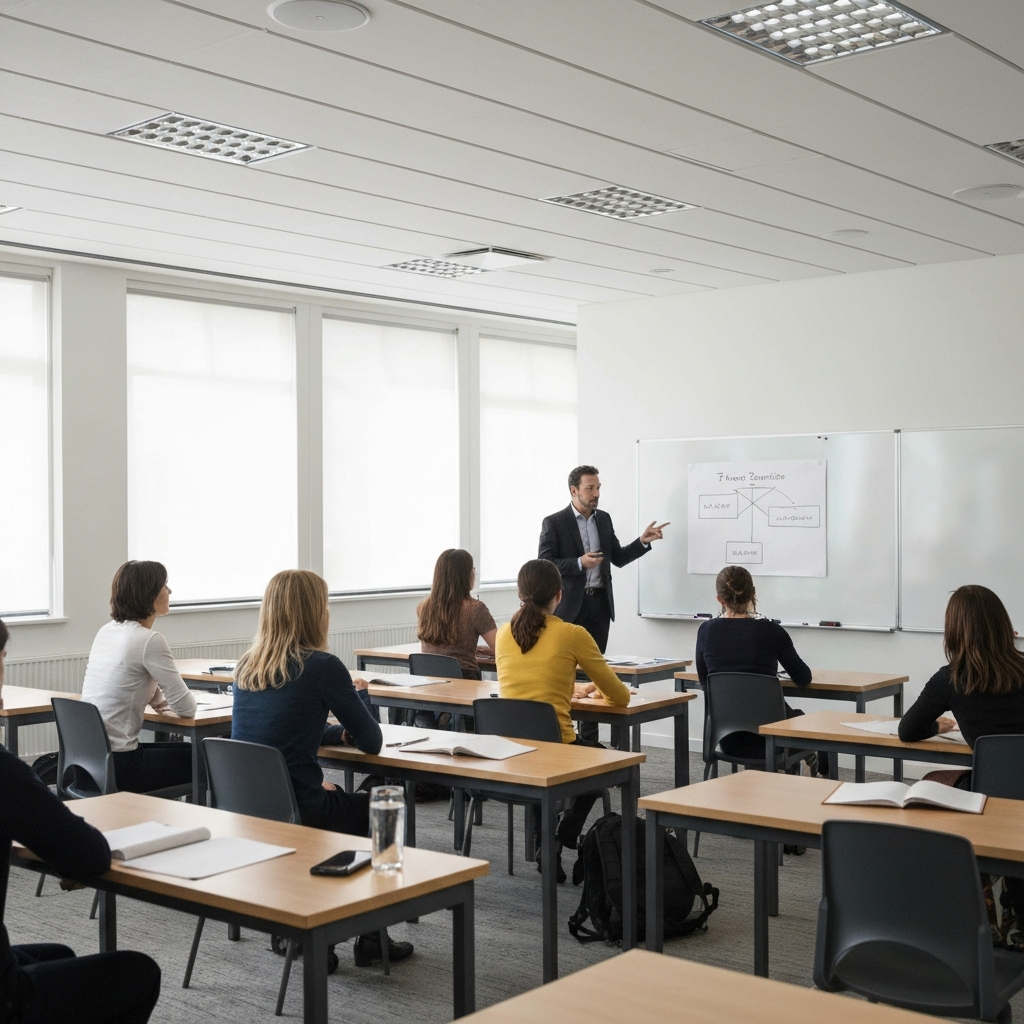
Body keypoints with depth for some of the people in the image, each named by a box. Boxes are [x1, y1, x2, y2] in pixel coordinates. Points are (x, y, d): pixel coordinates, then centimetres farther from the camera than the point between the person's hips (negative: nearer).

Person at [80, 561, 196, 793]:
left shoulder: (106, 632, 9)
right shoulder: (149, 641, -17)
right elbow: (186, 708, -12)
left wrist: (159, 698, 10)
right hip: (116, 765, -8)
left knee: (186, 751, 25)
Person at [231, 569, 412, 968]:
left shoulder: (246, 666, 6)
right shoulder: (322, 666, -13)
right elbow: (372, 743, -4)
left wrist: (341, 728, 18)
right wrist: (359, 695, 13)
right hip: (297, 814, -6)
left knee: (337, 798, 33)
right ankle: (370, 940, 28)